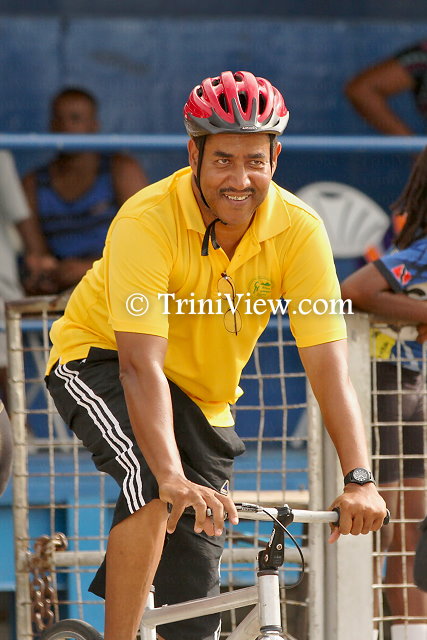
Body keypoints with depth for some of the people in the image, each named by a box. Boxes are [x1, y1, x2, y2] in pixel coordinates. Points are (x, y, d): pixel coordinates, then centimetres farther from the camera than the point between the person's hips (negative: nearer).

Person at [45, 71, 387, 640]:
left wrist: (359, 481, -38)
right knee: (152, 479, -35)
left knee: (192, 591, -1)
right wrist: (174, 479, -53)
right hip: (99, 359, -4)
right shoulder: (146, 222, -31)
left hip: (202, 399, 4)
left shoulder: (299, 231, -21)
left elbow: (328, 364, -26)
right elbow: (142, 364, -39)